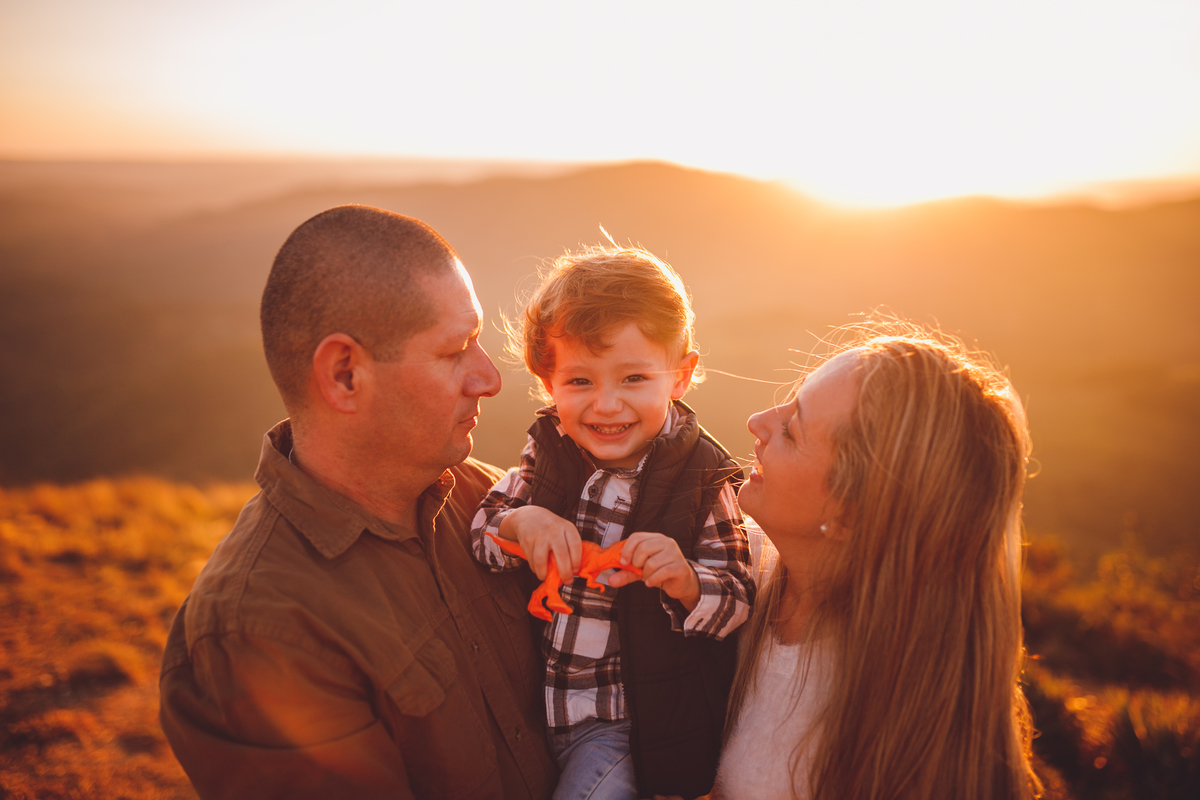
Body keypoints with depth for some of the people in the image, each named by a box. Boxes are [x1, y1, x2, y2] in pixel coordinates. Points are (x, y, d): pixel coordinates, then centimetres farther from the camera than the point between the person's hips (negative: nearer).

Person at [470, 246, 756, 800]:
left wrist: (686, 583, -33)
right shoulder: (548, 447, -5)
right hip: (529, 694, 4)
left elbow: (736, 608, -12)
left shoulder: (700, 478, -15)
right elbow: (478, 537, 0)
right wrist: (518, 522, -22)